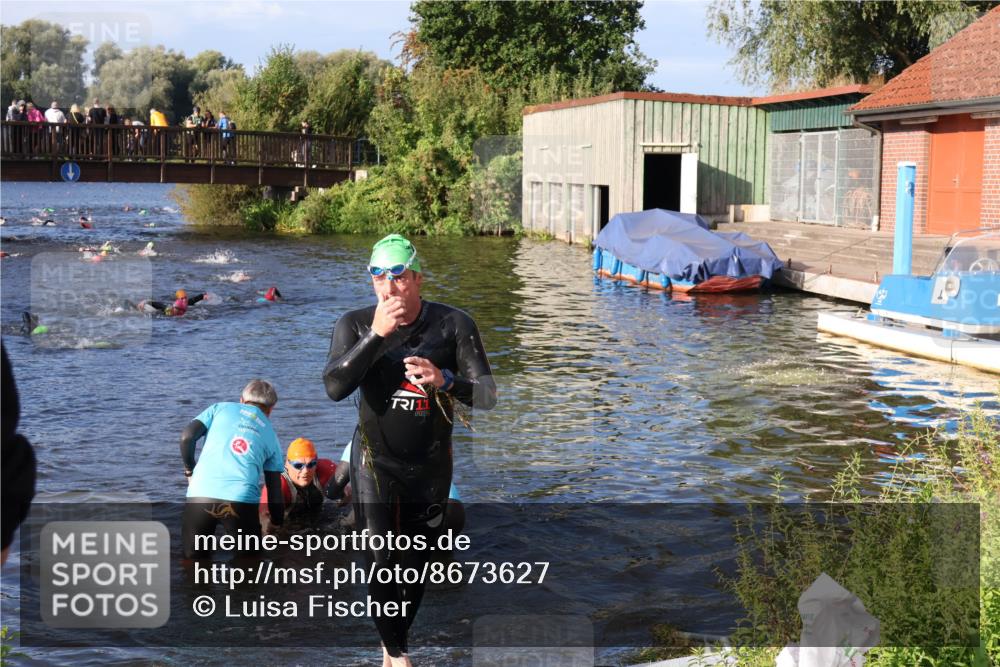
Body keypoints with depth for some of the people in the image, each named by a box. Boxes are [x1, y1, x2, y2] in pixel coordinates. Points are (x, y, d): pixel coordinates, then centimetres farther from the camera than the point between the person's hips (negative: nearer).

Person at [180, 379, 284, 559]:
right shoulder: (271, 435, 23)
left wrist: (189, 470, 21)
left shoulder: (220, 408, 20)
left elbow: (187, 437, 5)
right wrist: (277, 525, 29)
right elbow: (274, 489, 19)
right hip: (242, 500, 0)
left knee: (193, 557, 17)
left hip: (201, 494, 0)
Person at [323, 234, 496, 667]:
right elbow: (334, 387, -22)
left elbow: (487, 395, -13)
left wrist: (445, 380, -32)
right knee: (381, 563, -11)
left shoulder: (453, 324, -10)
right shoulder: (355, 324, -8)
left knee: (415, 563, 14)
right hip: (375, 462, -1)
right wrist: (376, 335, -28)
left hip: (430, 464, 1)